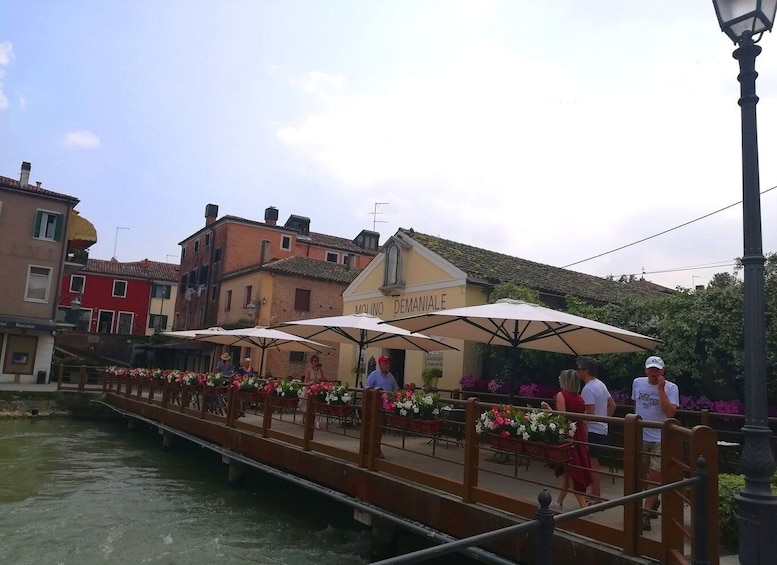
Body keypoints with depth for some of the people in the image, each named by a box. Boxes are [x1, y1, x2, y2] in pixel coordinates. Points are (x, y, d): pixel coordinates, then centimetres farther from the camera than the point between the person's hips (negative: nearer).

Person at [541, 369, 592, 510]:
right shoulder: (580, 398, 8)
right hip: (579, 436, 7)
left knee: (571, 472, 2)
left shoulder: (561, 395, -10)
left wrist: (548, 409, -5)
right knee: (567, 471, 17)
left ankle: (584, 506, 0)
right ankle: (559, 502, 29)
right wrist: (585, 442, 16)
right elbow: (584, 423, 10)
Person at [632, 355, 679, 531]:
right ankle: (654, 502, 39)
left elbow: (670, 413, -23)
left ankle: (645, 513, 3)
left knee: (655, 476, -4)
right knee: (642, 473, 14)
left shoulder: (671, 388, -10)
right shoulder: (637, 383, 2)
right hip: (640, 436, 4)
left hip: (660, 439, -4)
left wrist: (661, 389, -24)